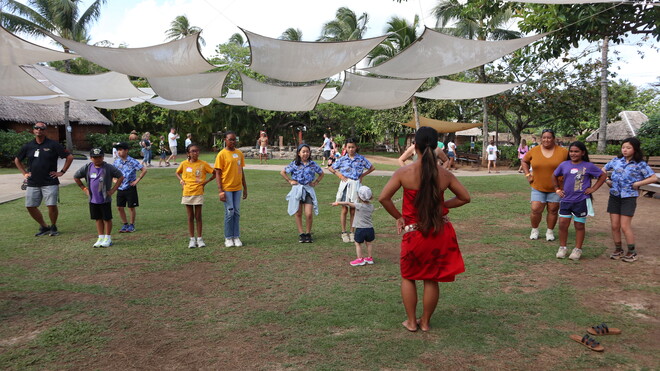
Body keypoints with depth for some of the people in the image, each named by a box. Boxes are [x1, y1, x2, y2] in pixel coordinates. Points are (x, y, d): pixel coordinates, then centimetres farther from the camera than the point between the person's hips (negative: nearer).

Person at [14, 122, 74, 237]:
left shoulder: (53, 145, -3)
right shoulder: (27, 146, 8)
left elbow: (69, 157, -2)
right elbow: (17, 160, 24)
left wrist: (62, 172, -4)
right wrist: (24, 173, 14)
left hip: (50, 183, -4)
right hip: (32, 183, 4)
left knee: (52, 206, -9)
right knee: (30, 207, 4)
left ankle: (53, 227, 14)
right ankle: (44, 227, 22)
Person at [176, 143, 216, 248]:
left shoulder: (203, 164, -5)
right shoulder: (184, 164, 0)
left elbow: (215, 173, 1)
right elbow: (177, 173, 18)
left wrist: (206, 181, -5)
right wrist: (181, 181, 2)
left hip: (198, 193, -1)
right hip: (187, 193, 2)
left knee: (198, 216, 3)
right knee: (190, 217, 7)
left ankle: (199, 239, 12)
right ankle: (192, 239, 14)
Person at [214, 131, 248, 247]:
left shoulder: (239, 153, 8)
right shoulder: (222, 154, -7)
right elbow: (218, 173, -8)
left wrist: (245, 188, 14)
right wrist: (220, 191, -14)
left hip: (238, 188, 5)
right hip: (227, 188, -5)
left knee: (237, 212, 7)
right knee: (229, 212, -2)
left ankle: (236, 237, 15)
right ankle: (228, 238, 10)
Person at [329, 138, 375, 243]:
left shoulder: (361, 158, 1)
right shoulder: (342, 159, 2)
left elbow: (371, 168, 12)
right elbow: (331, 168, 13)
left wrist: (362, 175, 3)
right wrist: (339, 174, 0)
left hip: (356, 185, 0)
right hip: (345, 185, 0)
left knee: (353, 210, 5)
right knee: (344, 210, 4)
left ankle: (352, 232, 15)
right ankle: (344, 233, 12)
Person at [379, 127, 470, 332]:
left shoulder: (404, 172, -12)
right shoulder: (444, 174, -4)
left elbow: (383, 197, -16)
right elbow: (465, 197, 5)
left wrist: (398, 217, -2)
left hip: (414, 233, -2)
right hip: (441, 232, 2)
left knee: (408, 277, 19)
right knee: (432, 279, 15)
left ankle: (411, 322, 24)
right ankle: (425, 322, 28)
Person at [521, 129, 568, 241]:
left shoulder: (562, 152, -4)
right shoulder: (534, 151, 0)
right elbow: (524, 161, 14)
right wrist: (527, 175, 4)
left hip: (555, 188, 0)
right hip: (538, 187, 1)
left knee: (553, 211, 7)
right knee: (536, 210, -4)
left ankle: (550, 232, 23)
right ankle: (534, 230, 17)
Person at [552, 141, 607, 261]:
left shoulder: (588, 166, -2)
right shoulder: (564, 165, 5)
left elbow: (603, 176, 6)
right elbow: (554, 176, 20)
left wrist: (593, 188, -1)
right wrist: (557, 189, 12)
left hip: (582, 200, -2)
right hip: (566, 199, 2)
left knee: (579, 225, 7)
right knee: (563, 223, 0)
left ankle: (577, 250, 18)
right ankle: (562, 248, 15)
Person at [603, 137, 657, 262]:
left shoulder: (640, 164, -5)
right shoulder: (616, 160, 4)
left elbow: (654, 178, -8)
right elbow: (603, 170, 18)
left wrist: (638, 183, -13)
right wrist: (607, 181, 4)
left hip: (629, 197, -4)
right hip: (614, 196, 4)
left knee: (625, 226, -5)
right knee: (615, 226, 6)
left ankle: (632, 252, 12)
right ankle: (618, 250, 22)